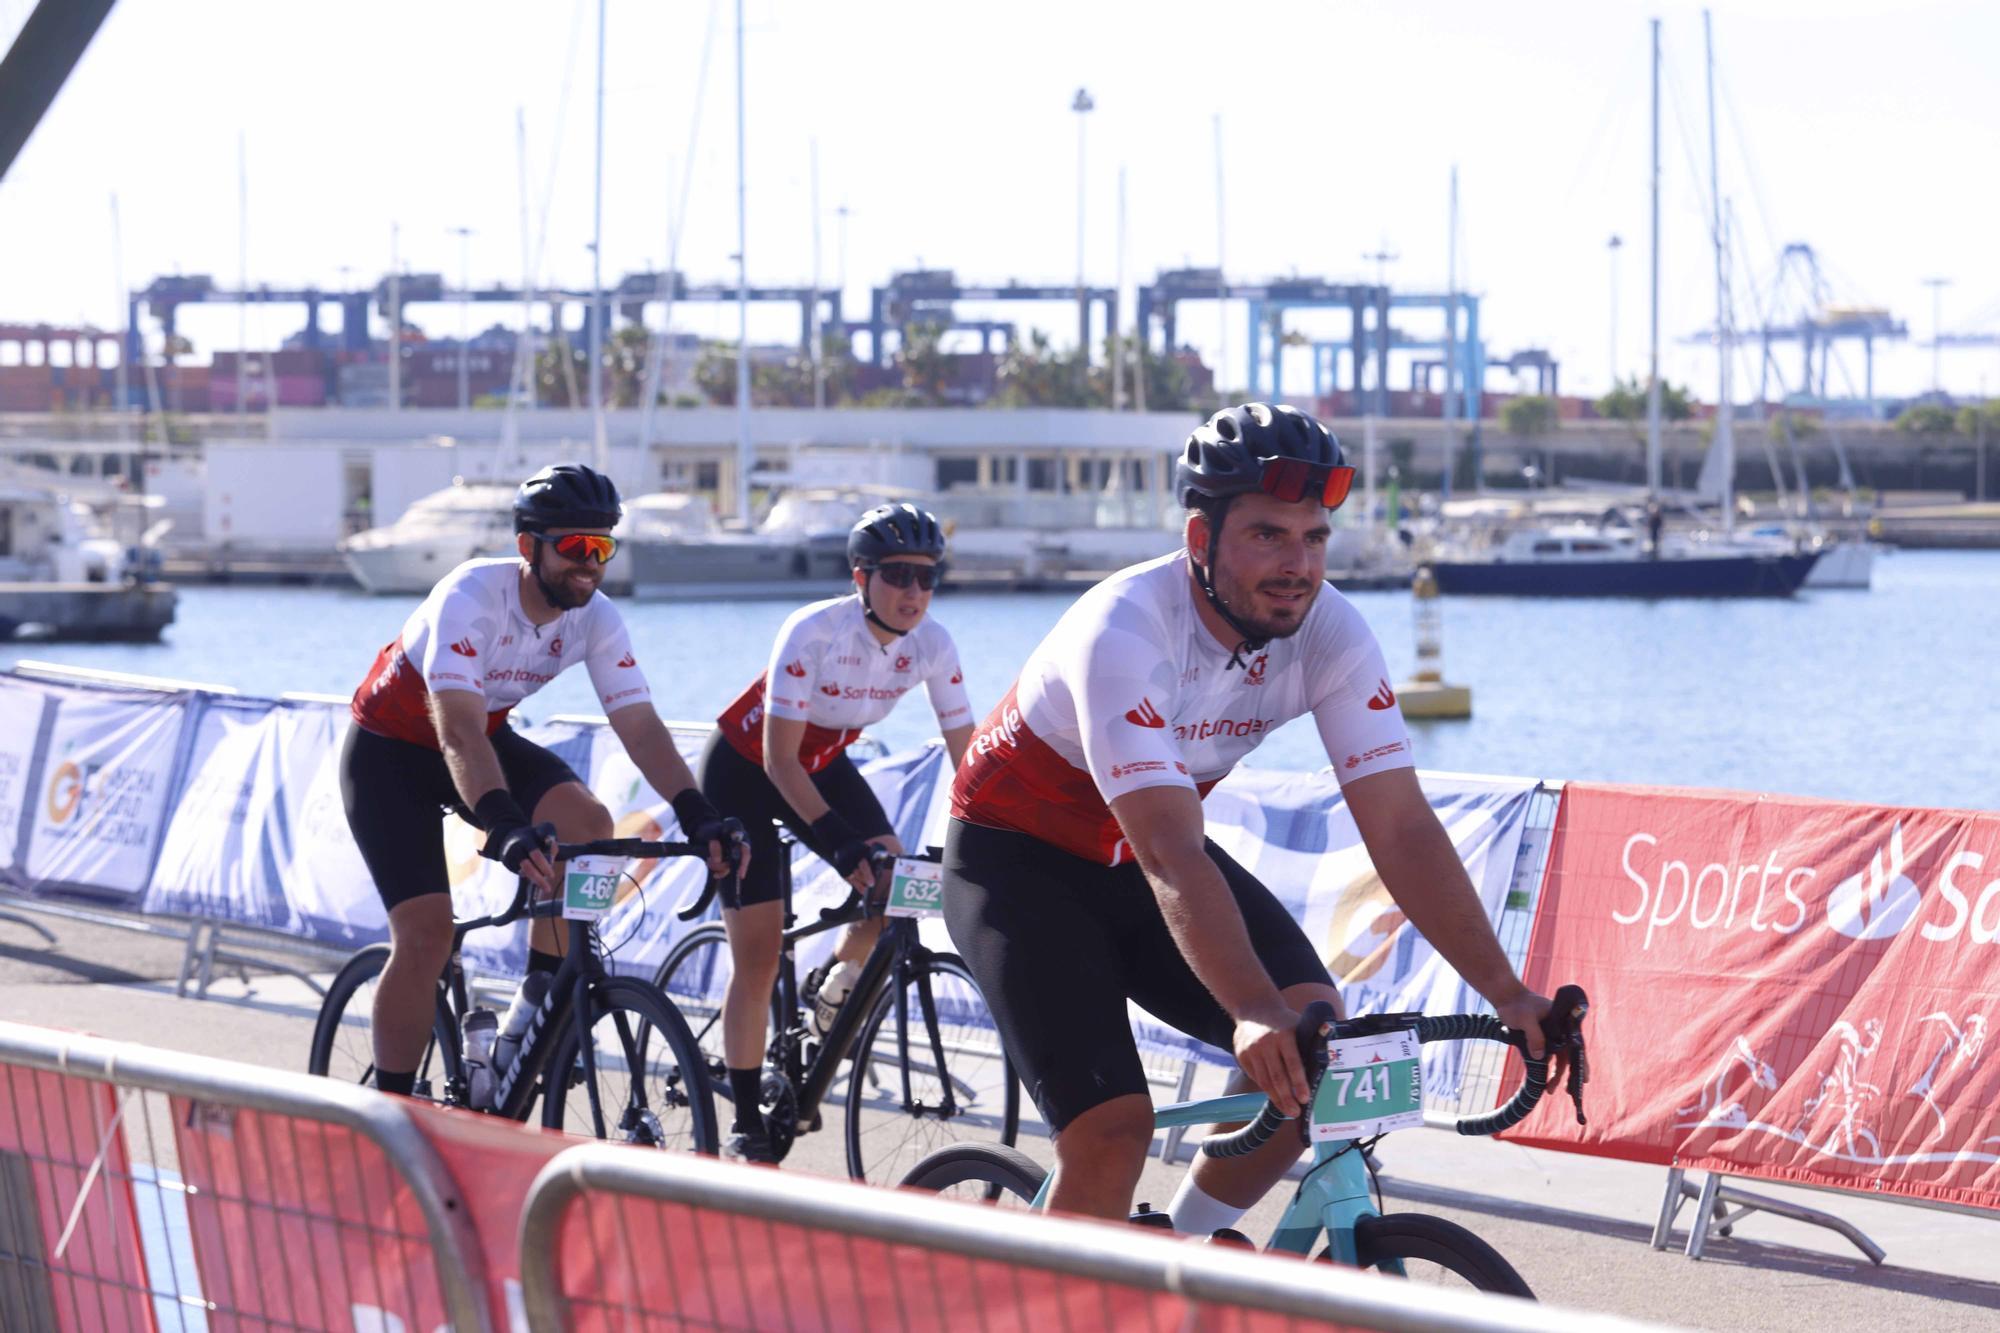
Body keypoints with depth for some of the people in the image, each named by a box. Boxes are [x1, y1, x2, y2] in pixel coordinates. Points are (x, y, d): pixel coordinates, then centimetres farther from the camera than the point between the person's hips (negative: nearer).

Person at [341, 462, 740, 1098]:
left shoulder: (595, 618, -16)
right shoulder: (472, 597, -33)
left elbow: (640, 726, -20)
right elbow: (456, 729, -43)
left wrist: (698, 814, -36)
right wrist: (506, 828, -57)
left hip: (487, 737, 5)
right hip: (390, 752, -5)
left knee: (587, 821, -24)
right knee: (426, 933, -17)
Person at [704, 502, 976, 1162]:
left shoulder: (930, 645, -18)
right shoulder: (813, 633, -32)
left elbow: (966, 753, -14)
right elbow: (778, 759, -32)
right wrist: (839, 841, -41)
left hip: (822, 764, 5)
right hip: (744, 769, -5)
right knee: (758, 958, -7)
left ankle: (831, 986, 14)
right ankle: (746, 1122, 4)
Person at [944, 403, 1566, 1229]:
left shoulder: (1328, 631, -17)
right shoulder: (1123, 633, -34)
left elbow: (1403, 828, -18)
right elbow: (1170, 859, -43)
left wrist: (1506, 993, -28)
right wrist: (1255, 1014, -56)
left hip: (1137, 854, 6)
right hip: (1019, 858, -6)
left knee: (1316, 1046, -16)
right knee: (1112, 1128, -21)